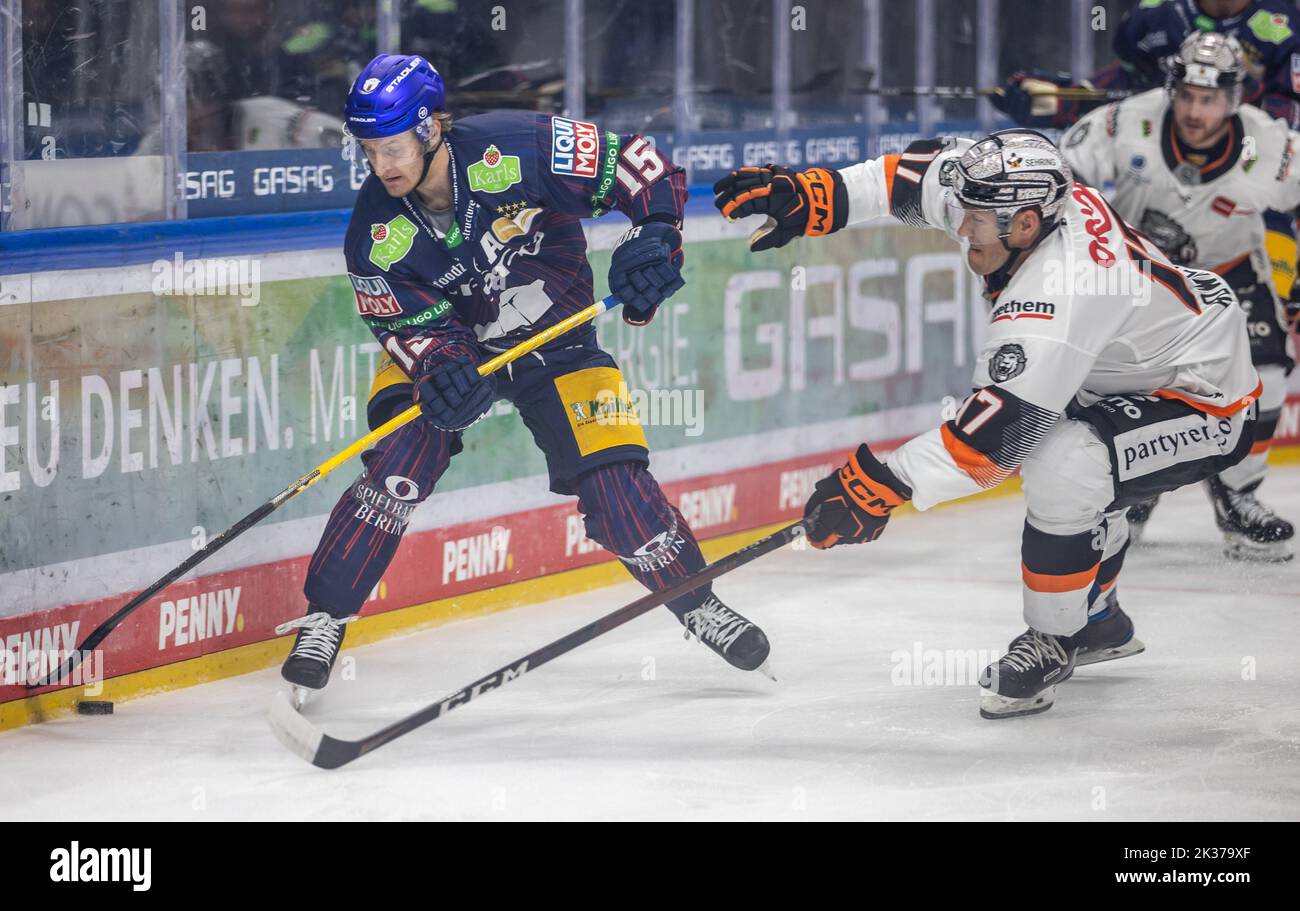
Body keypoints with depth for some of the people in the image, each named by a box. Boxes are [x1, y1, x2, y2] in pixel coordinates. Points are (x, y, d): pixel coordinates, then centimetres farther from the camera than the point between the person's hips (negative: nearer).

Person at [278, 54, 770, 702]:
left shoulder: (515, 150, -29)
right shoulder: (376, 234, -20)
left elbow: (638, 166, -22)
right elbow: (413, 327, -16)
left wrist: (655, 236, -37)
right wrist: (441, 368, -37)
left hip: (556, 338, -1)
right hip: (449, 344, 1)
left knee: (614, 485, -11)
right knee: (401, 462, -22)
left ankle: (695, 604, 13)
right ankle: (323, 620, -12)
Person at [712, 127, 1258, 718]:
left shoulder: (1054, 299, -35)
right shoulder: (1024, 198, -11)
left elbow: (997, 427, -36)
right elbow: (929, 175, 1)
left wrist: (888, 483, -34)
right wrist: (821, 196, -10)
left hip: (1209, 403, -11)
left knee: (1060, 469, -29)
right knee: (1046, 440, 26)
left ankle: (1052, 642, -7)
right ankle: (1098, 621, 37)